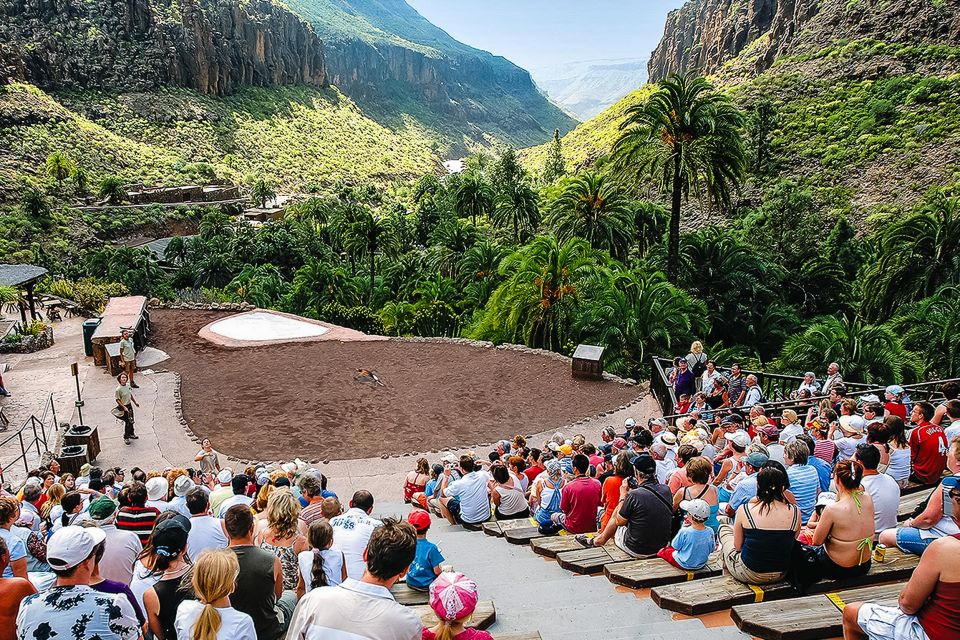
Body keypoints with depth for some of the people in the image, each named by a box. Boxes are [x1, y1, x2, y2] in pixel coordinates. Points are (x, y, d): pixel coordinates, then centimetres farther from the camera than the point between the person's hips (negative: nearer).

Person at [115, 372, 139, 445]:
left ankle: (131, 434, 39)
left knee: (131, 421, 20)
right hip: (123, 407, -7)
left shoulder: (128, 386, -1)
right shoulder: (118, 389, -22)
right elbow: (118, 400, -18)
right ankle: (126, 438, 17)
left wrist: (135, 402, 13)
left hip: (129, 405, 7)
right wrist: (124, 407, -24)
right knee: (127, 422, 1)